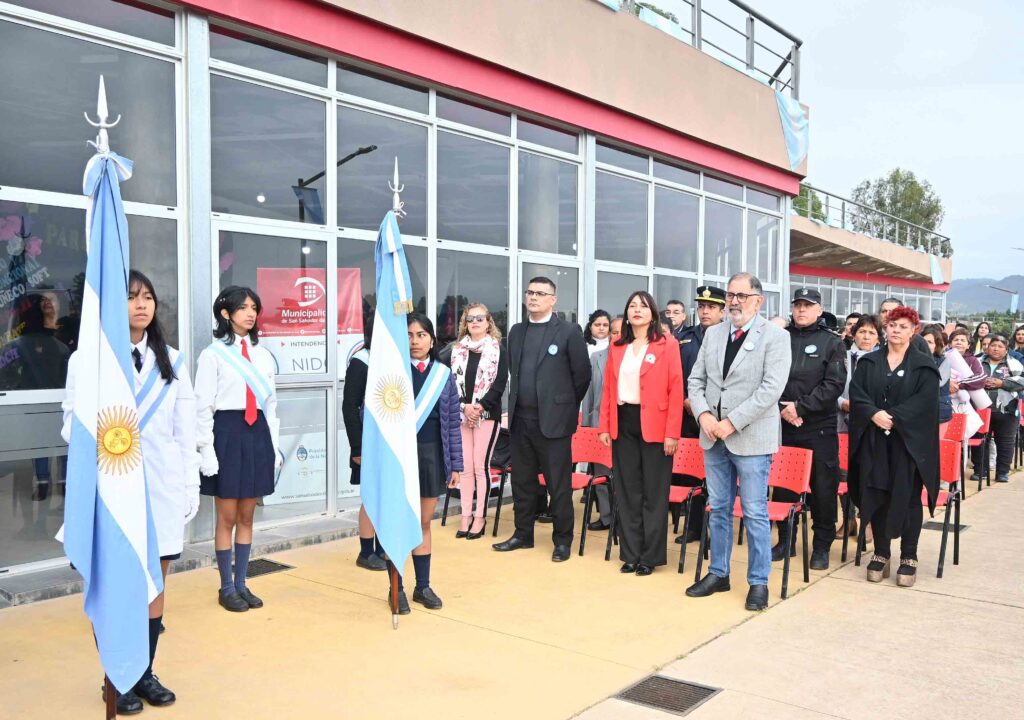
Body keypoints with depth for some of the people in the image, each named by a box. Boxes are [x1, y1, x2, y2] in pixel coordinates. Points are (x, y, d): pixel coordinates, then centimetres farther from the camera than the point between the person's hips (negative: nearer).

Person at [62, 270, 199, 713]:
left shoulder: (172, 360, 10)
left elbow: (186, 432, 9)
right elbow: (73, 427, -3)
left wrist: (191, 487, 6)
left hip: (163, 488, 3)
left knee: (155, 584, 10)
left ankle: (146, 674, 24)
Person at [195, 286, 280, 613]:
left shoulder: (263, 355, 12)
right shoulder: (213, 354, -4)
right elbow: (203, 406, -7)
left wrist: (274, 444, 11)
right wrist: (206, 450, -12)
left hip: (258, 434, 5)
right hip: (227, 433, -5)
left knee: (246, 517, 11)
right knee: (227, 518, 3)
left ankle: (241, 584, 22)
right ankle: (227, 588, 16)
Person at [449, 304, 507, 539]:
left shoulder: (498, 349, 2)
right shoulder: (457, 349, 11)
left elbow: (500, 382, -6)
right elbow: (452, 381, 4)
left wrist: (481, 406, -15)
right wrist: (464, 406, -10)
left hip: (487, 414, -3)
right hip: (461, 414, 3)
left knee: (481, 466, -2)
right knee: (465, 467, 4)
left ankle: (480, 517, 6)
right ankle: (466, 515, 11)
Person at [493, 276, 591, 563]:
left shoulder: (569, 332, -5)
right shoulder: (516, 331, 11)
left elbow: (582, 374, -2)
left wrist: (565, 406, 5)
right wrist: (517, 402, 15)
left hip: (553, 420, -5)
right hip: (520, 418, 6)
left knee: (559, 484, 2)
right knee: (522, 482, 14)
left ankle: (562, 540, 14)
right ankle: (523, 534, 27)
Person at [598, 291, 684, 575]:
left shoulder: (667, 345, -3)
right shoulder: (617, 347, 10)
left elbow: (676, 391, -7)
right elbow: (608, 389, 10)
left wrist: (672, 433, -13)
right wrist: (604, 426, 3)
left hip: (654, 426, -4)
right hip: (623, 423, 4)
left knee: (653, 492, 4)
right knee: (627, 491, 9)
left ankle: (650, 556, 15)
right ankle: (630, 553, 20)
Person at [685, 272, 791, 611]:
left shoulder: (775, 337, -6)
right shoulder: (713, 334, 11)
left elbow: (771, 388, -15)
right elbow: (696, 380, 11)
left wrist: (731, 423, -18)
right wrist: (704, 415, -8)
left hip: (751, 439, -5)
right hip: (713, 437, 5)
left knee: (755, 513, 1)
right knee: (719, 509, 14)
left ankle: (758, 582, 14)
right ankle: (718, 573, 26)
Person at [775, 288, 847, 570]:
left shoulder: (832, 342, 4)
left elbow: (835, 384, -7)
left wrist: (800, 407, -14)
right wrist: (783, 408, -12)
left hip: (820, 427, -2)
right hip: (783, 425, 2)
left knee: (823, 488, 3)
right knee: (783, 486, 7)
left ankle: (822, 546, 16)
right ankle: (785, 541, 21)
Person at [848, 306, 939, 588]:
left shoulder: (923, 365, 3)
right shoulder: (868, 362, 10)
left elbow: (925, 400, -8)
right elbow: (856, 393, 0)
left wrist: (893, 417, -18)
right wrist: (874, 414, -17)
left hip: (909, 441, -2)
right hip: (873, 441, 2)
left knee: (907, 498, 1)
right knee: (876, 496, 4)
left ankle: (909, 557, 11)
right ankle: (881, 554, 15)